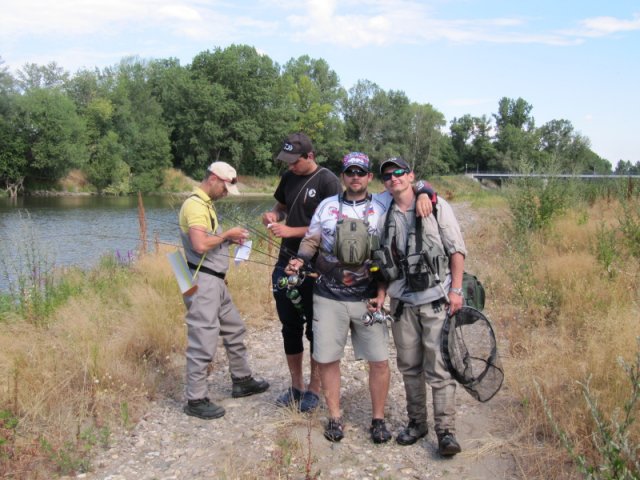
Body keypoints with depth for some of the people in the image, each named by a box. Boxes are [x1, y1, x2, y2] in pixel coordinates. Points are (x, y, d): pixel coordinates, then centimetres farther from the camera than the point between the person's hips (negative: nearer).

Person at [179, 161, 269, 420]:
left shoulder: (206, 203, 16)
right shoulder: (195, 204, -16)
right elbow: (200, 245, -27)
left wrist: (230, 238, 6)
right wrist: (227, 234, -13)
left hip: (216, 281, 11)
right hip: (203, 282, -11)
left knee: (235, 330, 21)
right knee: (203, 342, -4)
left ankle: (242, 380, 35)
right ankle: (196, 400, 7)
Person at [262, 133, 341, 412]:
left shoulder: (328, 181, -11)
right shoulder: (289, 178, 8)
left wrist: (290, 231, -19)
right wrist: (273, 215, 0)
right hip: (286, 263, 6)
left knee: (315, 329, 5)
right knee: (290, 327, 12)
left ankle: (314, 388, 19)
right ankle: (296, 385, 26)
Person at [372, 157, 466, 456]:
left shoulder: (437, 206, -2)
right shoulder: (385, 217, 9)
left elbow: (457, 250, -4)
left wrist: (456, 289, -10)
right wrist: (381, 294, 3)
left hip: (436, 298, -4)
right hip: (402, 300, 4)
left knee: (438, 368, -5)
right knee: (409, 366, 10)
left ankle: (445, 431, 4)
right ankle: (416, 423, 24)